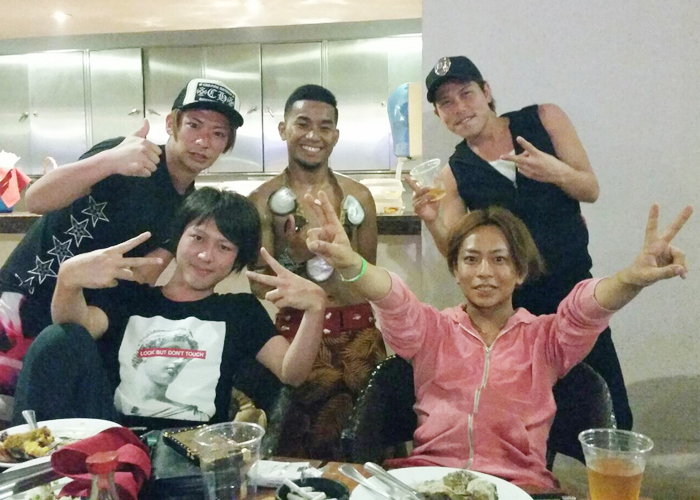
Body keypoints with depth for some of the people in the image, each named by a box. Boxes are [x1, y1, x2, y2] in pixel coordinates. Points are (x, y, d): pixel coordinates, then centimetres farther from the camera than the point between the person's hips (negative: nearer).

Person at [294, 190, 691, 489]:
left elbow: (587, 308, -10)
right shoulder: (432, 330, 12)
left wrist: (633, 279, -34)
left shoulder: (545, 338, 11)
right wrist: (350, 264, -32)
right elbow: (394, 300, -10)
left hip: (518, 480, 0)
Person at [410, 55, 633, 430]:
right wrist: (433, 221, -25)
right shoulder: (454, 175, -2)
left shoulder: (544, 120, -2)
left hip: (576, 289, 0)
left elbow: (591, 190, -1)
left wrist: (558, 172, -23)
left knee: (611, 418, 4)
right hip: (513, 306, 0)